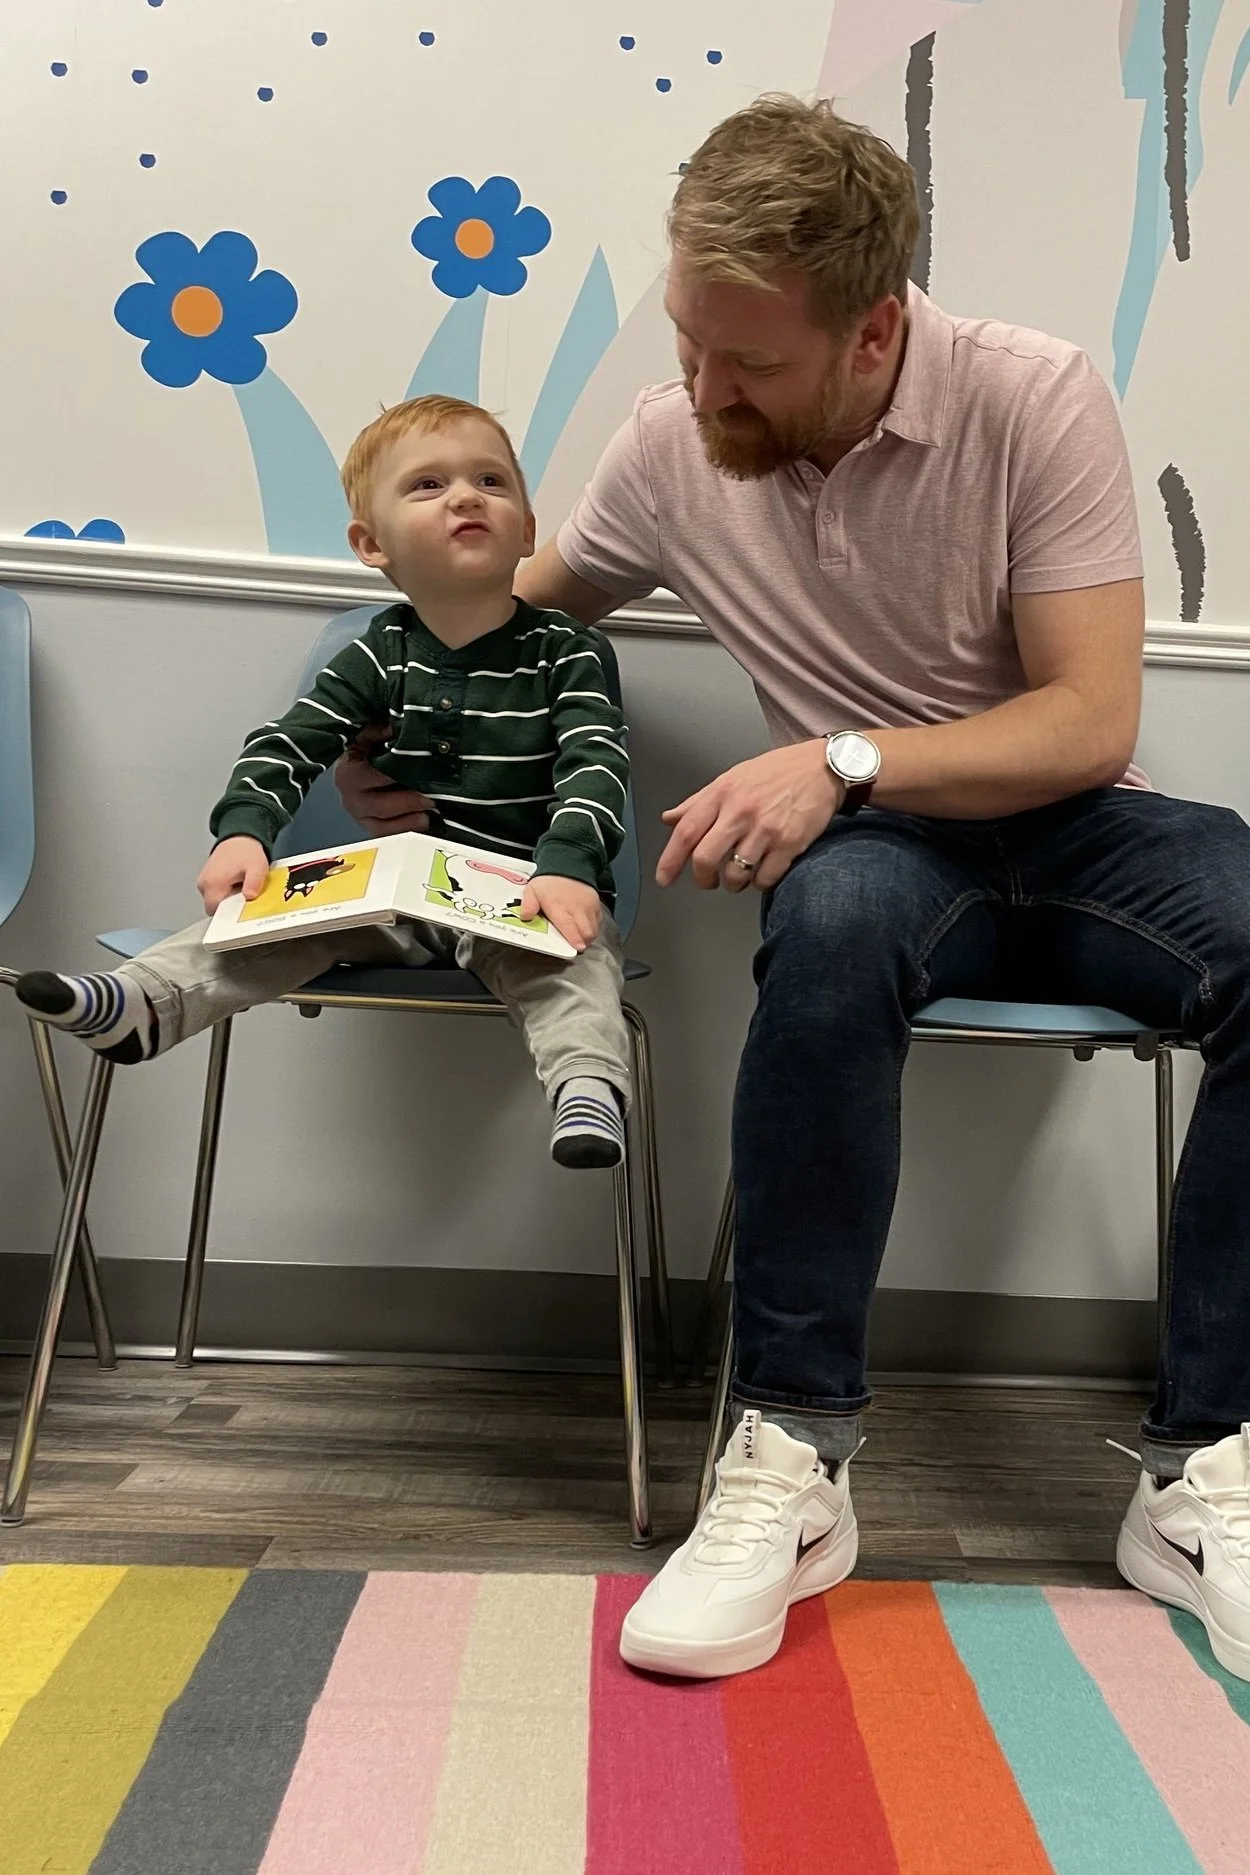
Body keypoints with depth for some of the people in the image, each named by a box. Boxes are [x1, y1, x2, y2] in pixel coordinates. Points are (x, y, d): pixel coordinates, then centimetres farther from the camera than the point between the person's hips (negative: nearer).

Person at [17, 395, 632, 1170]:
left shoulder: (565, 653, -4)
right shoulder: (382, 653, 5)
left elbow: (596, 769, -16)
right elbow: (288, 743, 2)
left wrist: (567, 867, -35)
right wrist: (243, 830, -18)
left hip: (531, 894, -3)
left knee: (573, 959, -33)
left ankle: (589, 1085, -50)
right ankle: (141, 1000, -26)